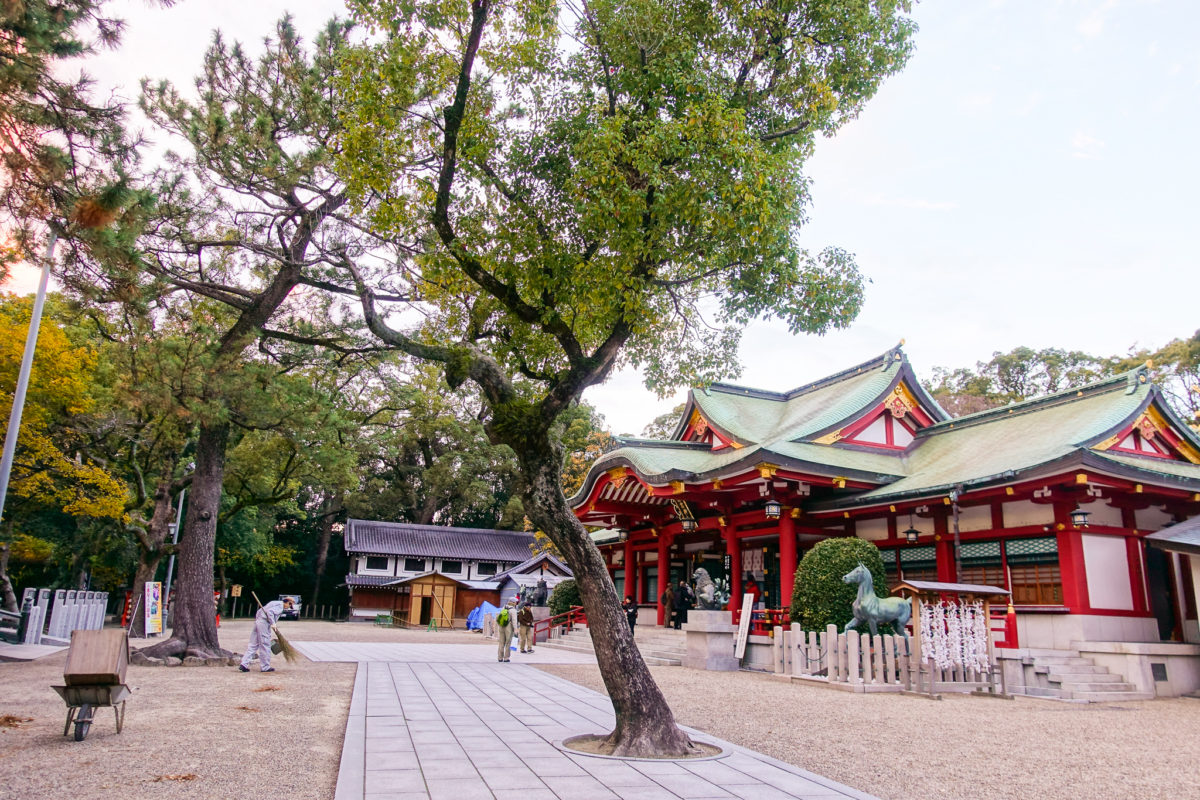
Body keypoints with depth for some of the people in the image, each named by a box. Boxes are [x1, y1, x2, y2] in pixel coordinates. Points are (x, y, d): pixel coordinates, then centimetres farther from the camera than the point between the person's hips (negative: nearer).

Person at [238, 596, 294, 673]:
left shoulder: (276, 603, 22)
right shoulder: (280, 605, -7)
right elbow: (270, 611, -21)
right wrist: (273, 623, -19)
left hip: (258, 620, 9)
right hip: (264, 623, -9)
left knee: (253, 644, 9)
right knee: (265, 645, 0)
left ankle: (244, 664, 5)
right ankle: (265, 667, 8)